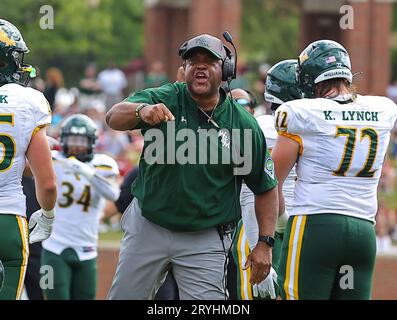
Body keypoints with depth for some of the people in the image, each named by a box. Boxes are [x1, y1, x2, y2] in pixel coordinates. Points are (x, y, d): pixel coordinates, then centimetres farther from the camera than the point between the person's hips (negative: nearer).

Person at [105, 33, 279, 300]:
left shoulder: (244, 125, -5)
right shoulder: (163, 100, -7)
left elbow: (266, 187, 3)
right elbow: (114, 117, -24)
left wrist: (265, 243, -6)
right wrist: (142, 110, -47)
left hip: (204, 241, -1)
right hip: (148, 227, 1)